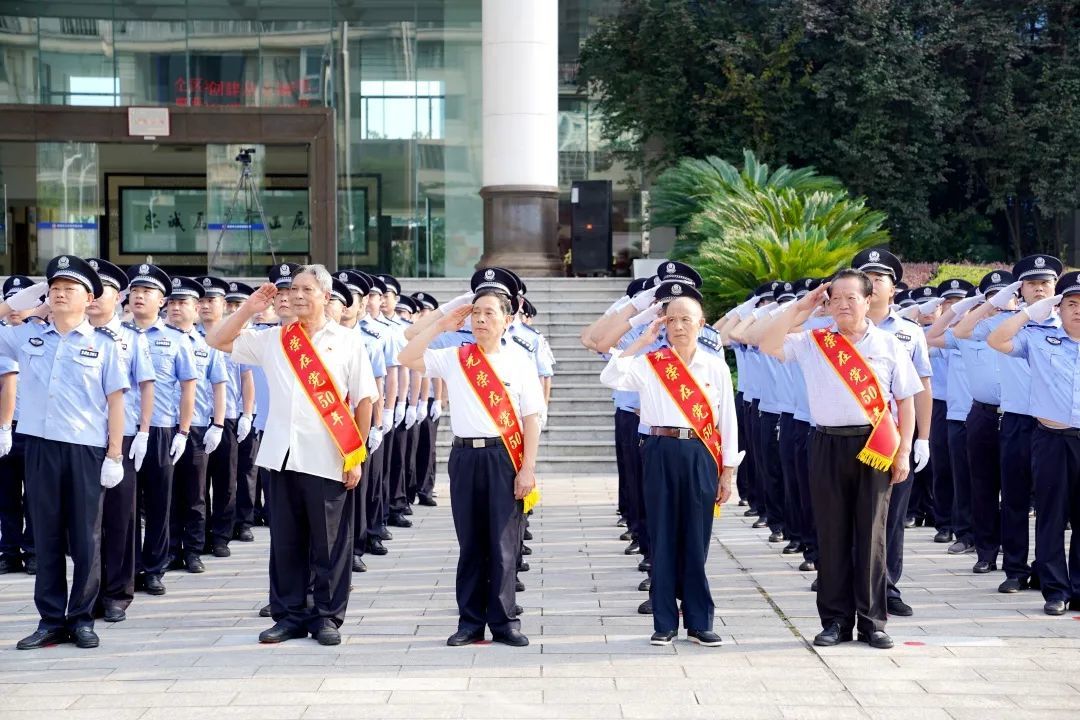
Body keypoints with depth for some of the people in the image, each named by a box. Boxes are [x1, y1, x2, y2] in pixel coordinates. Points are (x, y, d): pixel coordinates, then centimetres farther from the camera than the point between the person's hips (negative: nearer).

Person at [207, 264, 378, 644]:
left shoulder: (347, 341, 2)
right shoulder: (273, 340, 10)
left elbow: (364, 400, 1)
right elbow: (216, 340, 14)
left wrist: (356, 457, -4)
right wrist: (248, 308, 3)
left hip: (328, 459, -3)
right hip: (282, 455, 3)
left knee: (329, 544, 3)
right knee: (285, 542, 8)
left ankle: (327, 616, 12)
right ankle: (290, 615, 16)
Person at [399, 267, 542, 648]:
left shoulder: (520, 362, 1)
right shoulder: (453, 358, 7)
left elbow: (532, 418, -1)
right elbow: (407, 359, -1)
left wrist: (527, 469, -7)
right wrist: (441, 325, -2)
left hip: (504, 457, -2)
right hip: (465, 456, 2)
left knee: (503, 543, 0)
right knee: (470, 542, 8)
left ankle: (504, 621, 8)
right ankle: (470, 622, 13)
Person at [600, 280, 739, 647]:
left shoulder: (715, 367, 5)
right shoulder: (650, 364, 3)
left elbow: (727, 422, 6)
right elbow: (610, 378, -13)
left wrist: (727, 474, 4)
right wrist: (642, 341, -10)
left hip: (701, 455, 0)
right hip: (662, 452, 0)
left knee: (696, 540, 3)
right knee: (662, 538, 3)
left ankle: (699, 622, 11)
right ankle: (664, 622, 10)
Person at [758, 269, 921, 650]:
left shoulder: (888, 344, 7)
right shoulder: (812, 342, 7)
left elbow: (905, 401, 7)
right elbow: (767, 345, -4)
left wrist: (903, 452, 0)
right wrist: (798, 308, -1)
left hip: (874, 447, -1)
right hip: (828, 444, 1)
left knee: (871, 533, 2)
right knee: (832, 534, 4)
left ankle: (871, 621, 8)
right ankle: (835, 619, 11)